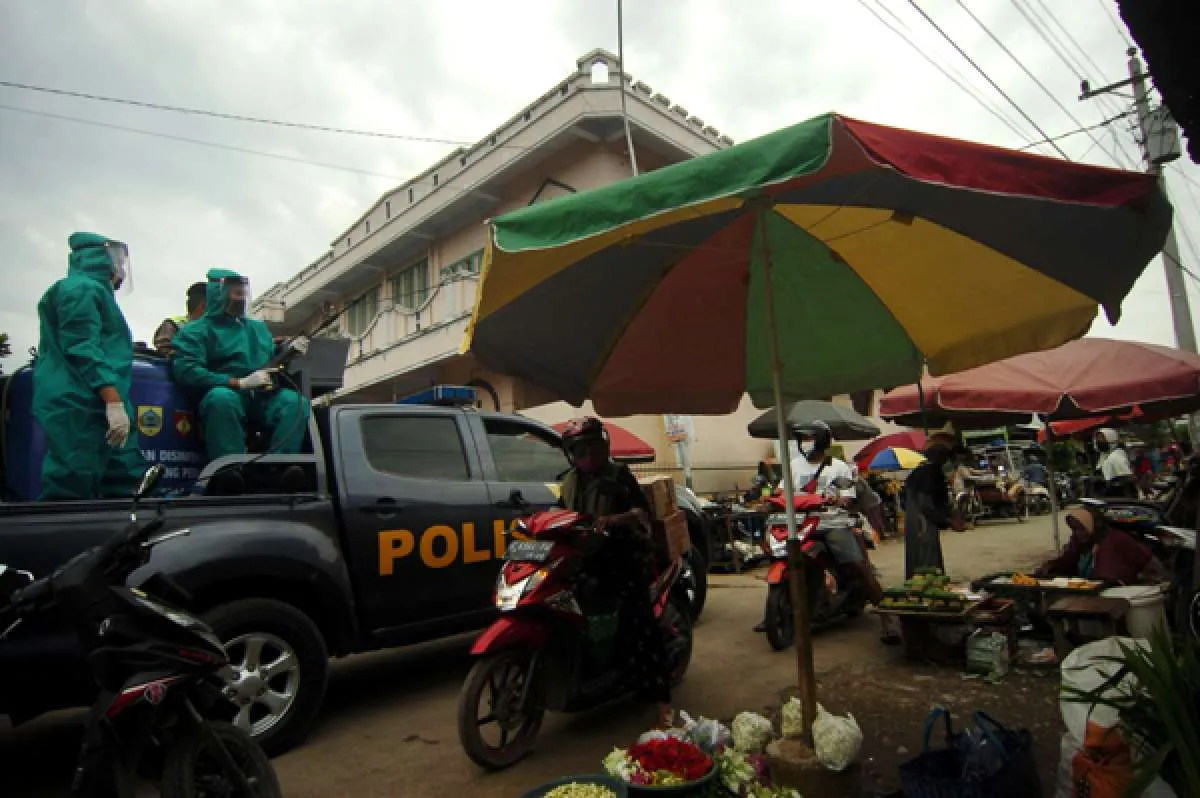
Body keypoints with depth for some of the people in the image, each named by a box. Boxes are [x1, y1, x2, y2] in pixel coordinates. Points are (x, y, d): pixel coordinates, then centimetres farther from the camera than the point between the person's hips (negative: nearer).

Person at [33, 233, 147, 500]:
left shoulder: (94, 290, 26)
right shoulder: (82, 288, -6)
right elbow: (84, 349, -18)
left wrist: (115, 402, 30)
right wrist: (114, 402, -24)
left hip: (93, 405, 10)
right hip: (79, 405, -10)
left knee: (126, 482, 7)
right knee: (71, 486, -10)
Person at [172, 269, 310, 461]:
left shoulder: (258, 327, 25)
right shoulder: (197, 330, 7)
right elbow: (186, 371, -8)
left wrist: (289, 351, 3)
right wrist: (240, 383, -18)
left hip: (262, 398, 4)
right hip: (227, 395, -3)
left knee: (296, 401, -29)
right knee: (221, 398, -39)